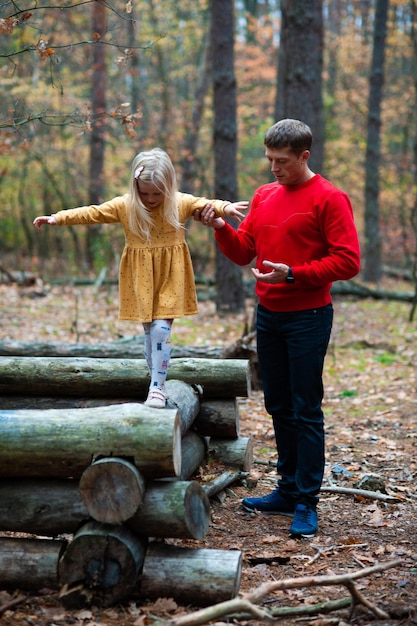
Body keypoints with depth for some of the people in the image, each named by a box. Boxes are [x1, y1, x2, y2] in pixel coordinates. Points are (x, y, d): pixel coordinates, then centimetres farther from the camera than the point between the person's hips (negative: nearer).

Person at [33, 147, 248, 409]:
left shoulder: (181, 203, -4)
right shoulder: (124, 205, -3)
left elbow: (207, 205, -11)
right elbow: (91, 213, -5)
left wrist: (226, 207, -33)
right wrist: (58, 218, -13)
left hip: (170, 277, -2)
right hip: (142, 277, 2)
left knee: (161, 329, -11)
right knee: (150, 331, 6)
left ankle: (157, 387, -7)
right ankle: (158, 384, 18)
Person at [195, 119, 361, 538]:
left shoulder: (328, 198, -10)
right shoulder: (264, 196, 11)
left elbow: (347, 262, -15)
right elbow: (244, 252, 13)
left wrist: (292, 274, -21)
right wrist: (221, 229, -5)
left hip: (307, 318, -7)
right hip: (268, 315, 7)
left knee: (306, 412, -3)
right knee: (279, 407, 13)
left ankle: (306, 504, 4)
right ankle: (288, 491, 25)